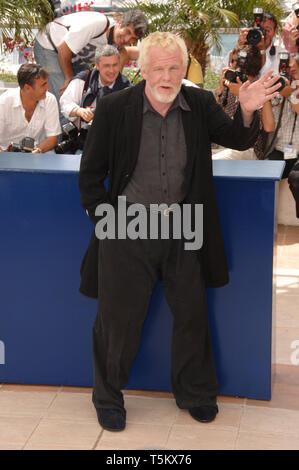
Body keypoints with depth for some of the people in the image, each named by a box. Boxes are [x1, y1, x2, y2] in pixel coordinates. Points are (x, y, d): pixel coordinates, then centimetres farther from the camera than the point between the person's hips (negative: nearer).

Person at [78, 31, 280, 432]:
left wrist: (247, 112, -25)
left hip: (184, 232, 3)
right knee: (119, 319, 8)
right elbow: (91, 171, -2)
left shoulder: (201, 105, -2)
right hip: (128, 232, -2)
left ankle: (195, 393, 38)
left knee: (192, 315, 16)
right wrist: (102, 219, -6)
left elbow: (237, 140, -4)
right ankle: (108, 399, 30)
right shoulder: (114, 108, -9)